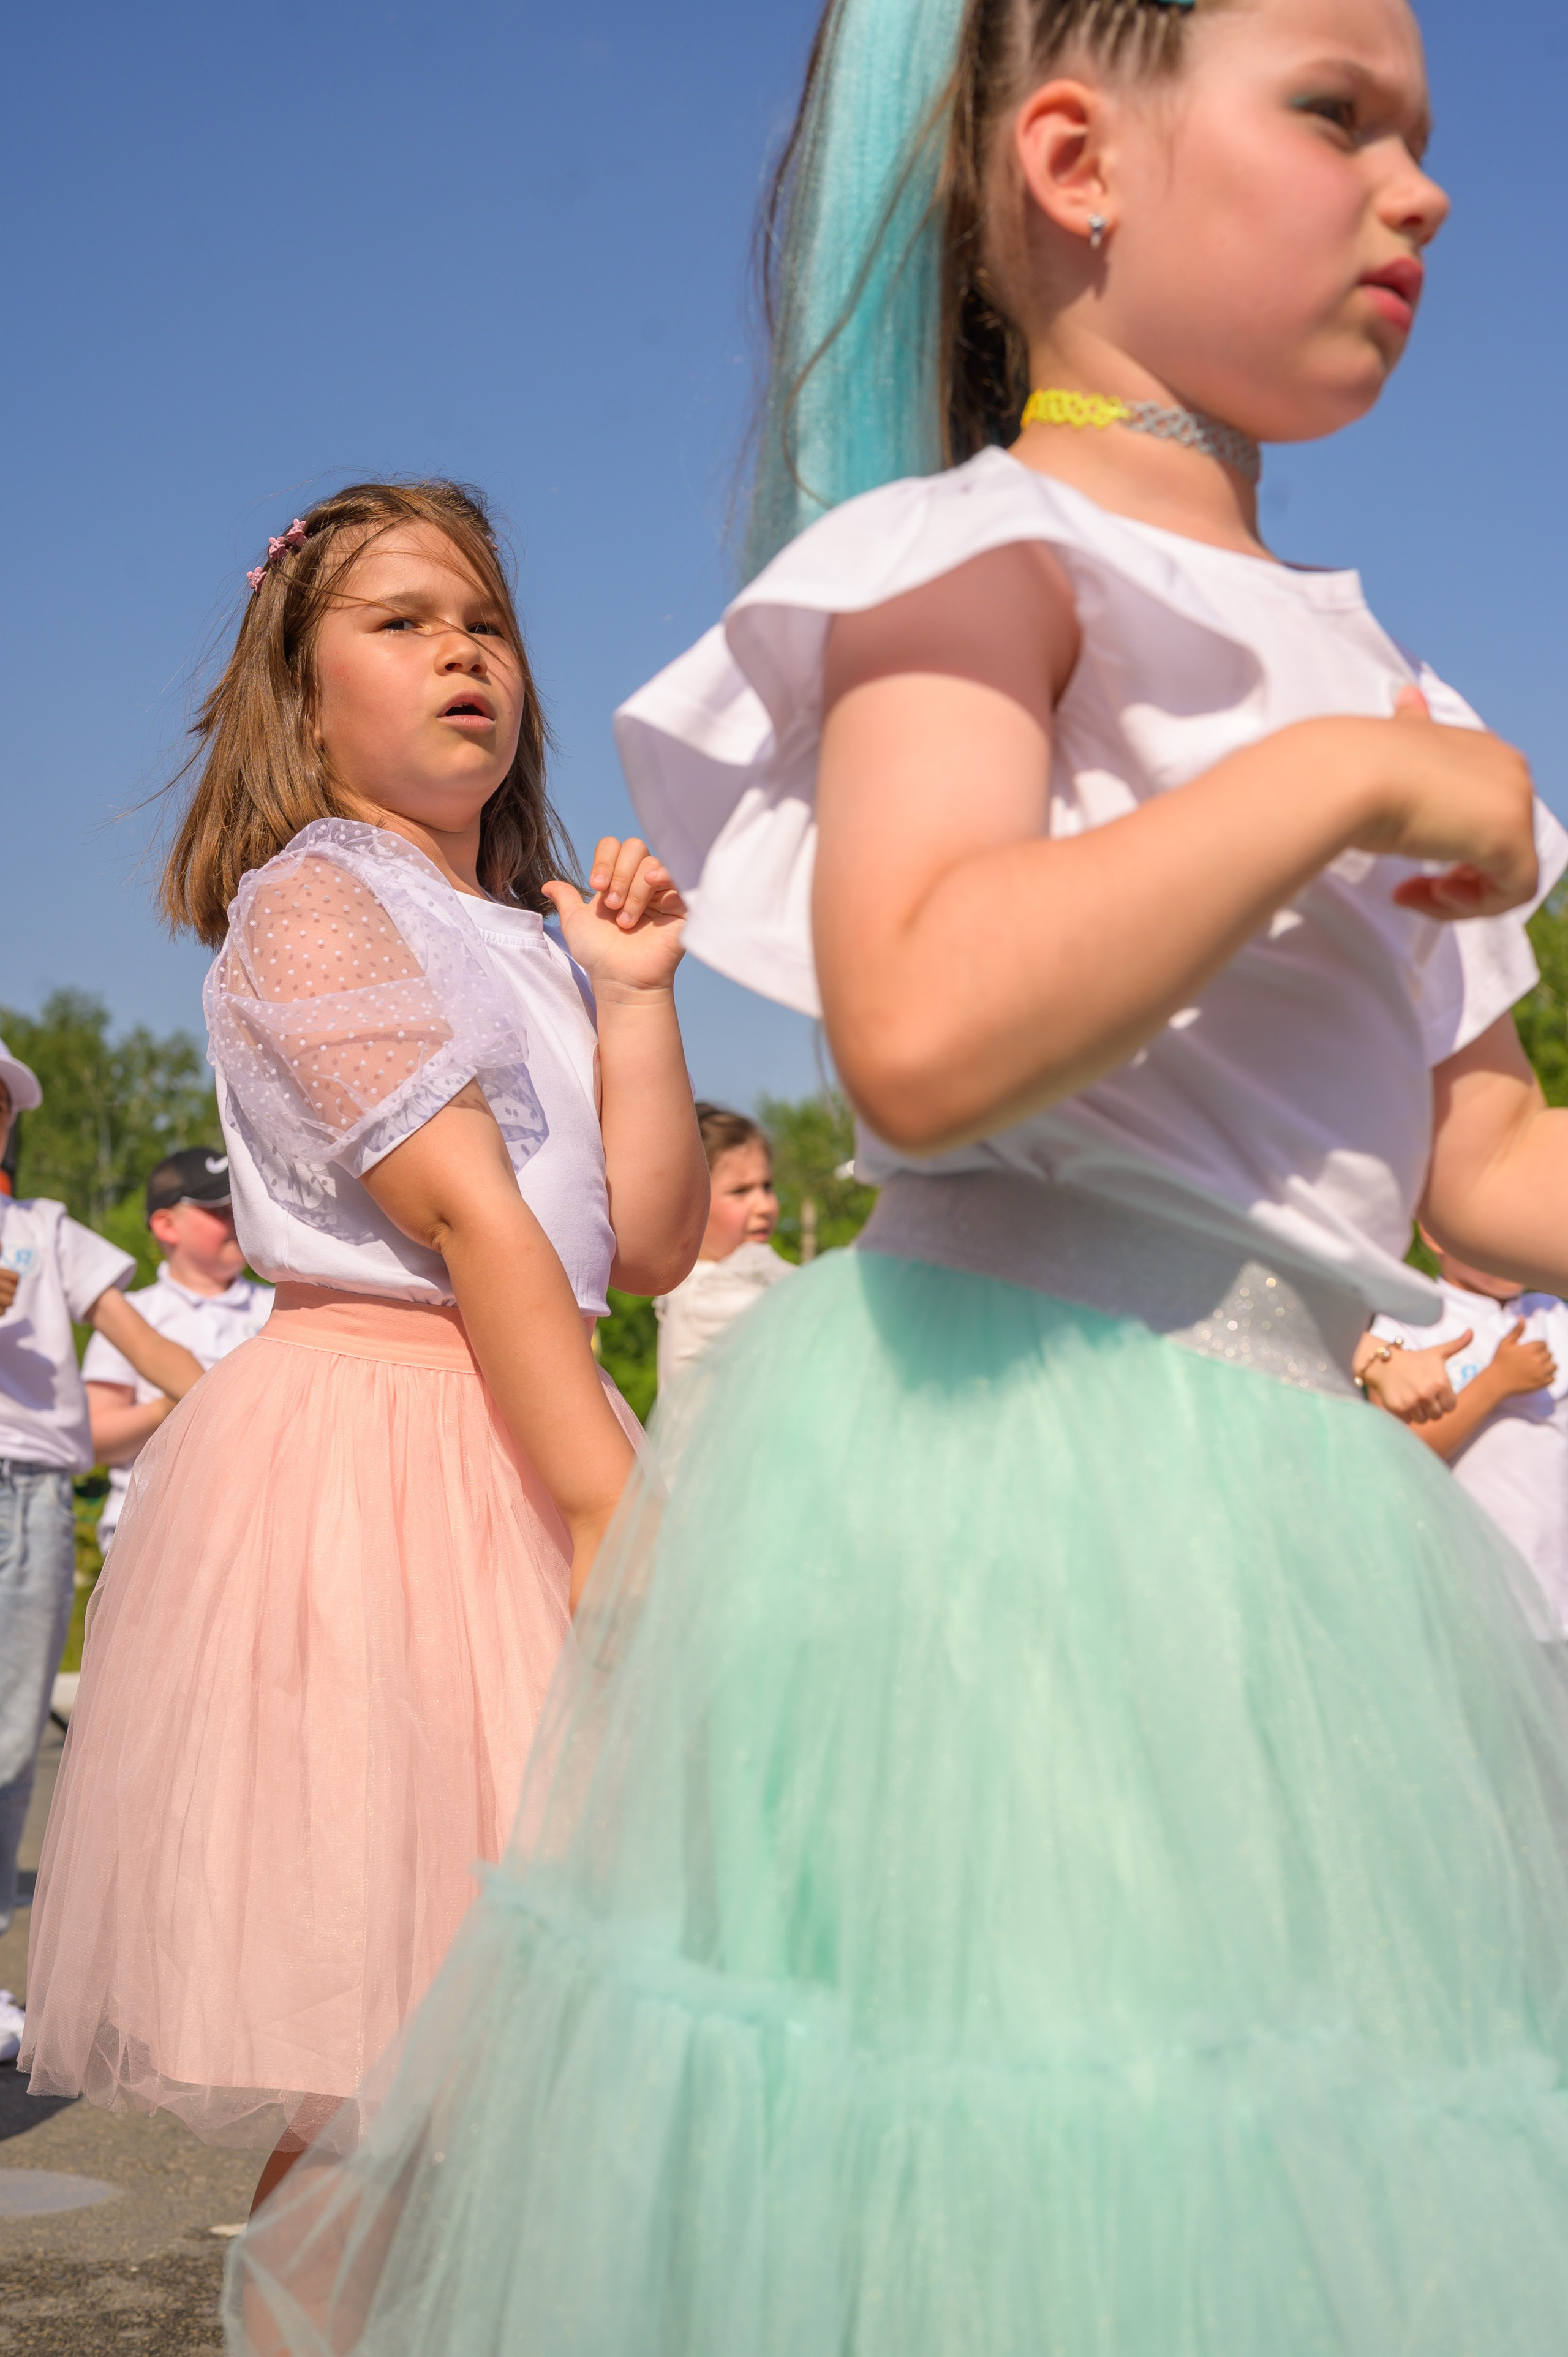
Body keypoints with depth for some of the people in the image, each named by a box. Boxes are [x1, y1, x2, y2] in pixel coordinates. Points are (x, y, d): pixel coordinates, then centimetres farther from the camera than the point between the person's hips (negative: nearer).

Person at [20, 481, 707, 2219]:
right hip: (364, 1447, -7)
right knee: (364, 2088, -6)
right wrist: (618, 1505, -20)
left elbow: (650, 1243, 9)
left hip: (523, 1443, 7)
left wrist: (633, 993, 4)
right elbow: (467, 1215, -14)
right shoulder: (309, 900, -4)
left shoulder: (532, 944, 19)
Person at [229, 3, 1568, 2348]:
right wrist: (1344, 774, -16)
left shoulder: (1341, 673, 19)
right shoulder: (982, 552, -5)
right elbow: (923, 1036, -25)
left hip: (1272, 1519, 8)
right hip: (1000, 1472, -8)